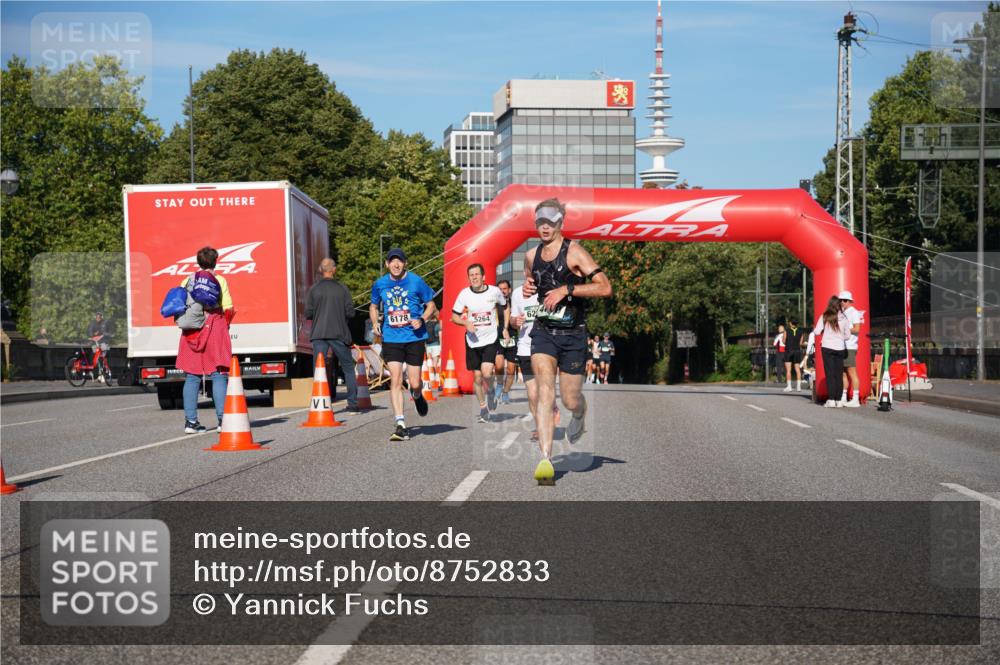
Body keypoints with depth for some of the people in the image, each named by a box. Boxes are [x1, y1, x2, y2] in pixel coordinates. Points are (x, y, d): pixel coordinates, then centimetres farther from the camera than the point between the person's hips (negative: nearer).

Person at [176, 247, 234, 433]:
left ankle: (190, 421, 2)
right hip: (215, 327, -2)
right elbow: (228, 308, -3)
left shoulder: (187, 281, 9)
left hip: (191, 331, 2)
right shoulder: (220, 280, 2)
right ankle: (223, 419, -7)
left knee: (192, 376, 5)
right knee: (219, 375, -1)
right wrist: (225, 325, 12)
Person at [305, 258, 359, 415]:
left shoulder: (313, 289, 0)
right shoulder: (342, 289, -1)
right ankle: (352, 405, 9)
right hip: (339, 334, 0)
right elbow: (350, 312, -3)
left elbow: (308, 314, -2)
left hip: (319, 334, 0)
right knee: (348, 369, 11)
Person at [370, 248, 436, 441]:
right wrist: (375, 323, 2)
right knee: (395, 380, -10)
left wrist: (422, 320, -13)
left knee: (414, 383, -1)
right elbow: (373, 306, 21)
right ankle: (401, 426, -9)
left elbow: (431, 306, 6)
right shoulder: (379, 285, 4)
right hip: (391, 338, 1)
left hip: (415, 338, -1)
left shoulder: (416, 282, -3)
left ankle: (417, 396, 39)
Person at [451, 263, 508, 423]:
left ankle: (490, 392, 14)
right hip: (473, 341, 2)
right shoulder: (464, 294, -5)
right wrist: (466, 323, -17)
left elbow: (505, 308, 13)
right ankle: (483, 408, 23)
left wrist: (505, 329, 5)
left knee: (486, 372, -19)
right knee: (477, 376, 6)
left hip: (491, 339, -2)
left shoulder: (495, 292, -6)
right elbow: (454, 316, 2)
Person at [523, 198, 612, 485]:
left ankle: (579, 416, 44)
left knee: (571, 400, 4)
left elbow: (605, 287, -16)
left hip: (572, 334, -3)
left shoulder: (574, 252, -9)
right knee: (545, 390, -16)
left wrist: (567, 289, -22)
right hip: (543, 331, 3)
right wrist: (527, 288, 4)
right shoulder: (531, 256, 8)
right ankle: (545, 459, -22)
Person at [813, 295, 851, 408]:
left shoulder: (824, 316, -4)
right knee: (839, 374, 6)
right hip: (840, 348, 2)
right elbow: (848, 336, 5)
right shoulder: (844, 318, 2)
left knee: (829, 373, 0)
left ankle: (831, 399, -6)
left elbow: (817, 331, -6)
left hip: (827, 347, -2)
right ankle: (838, 400, 5)